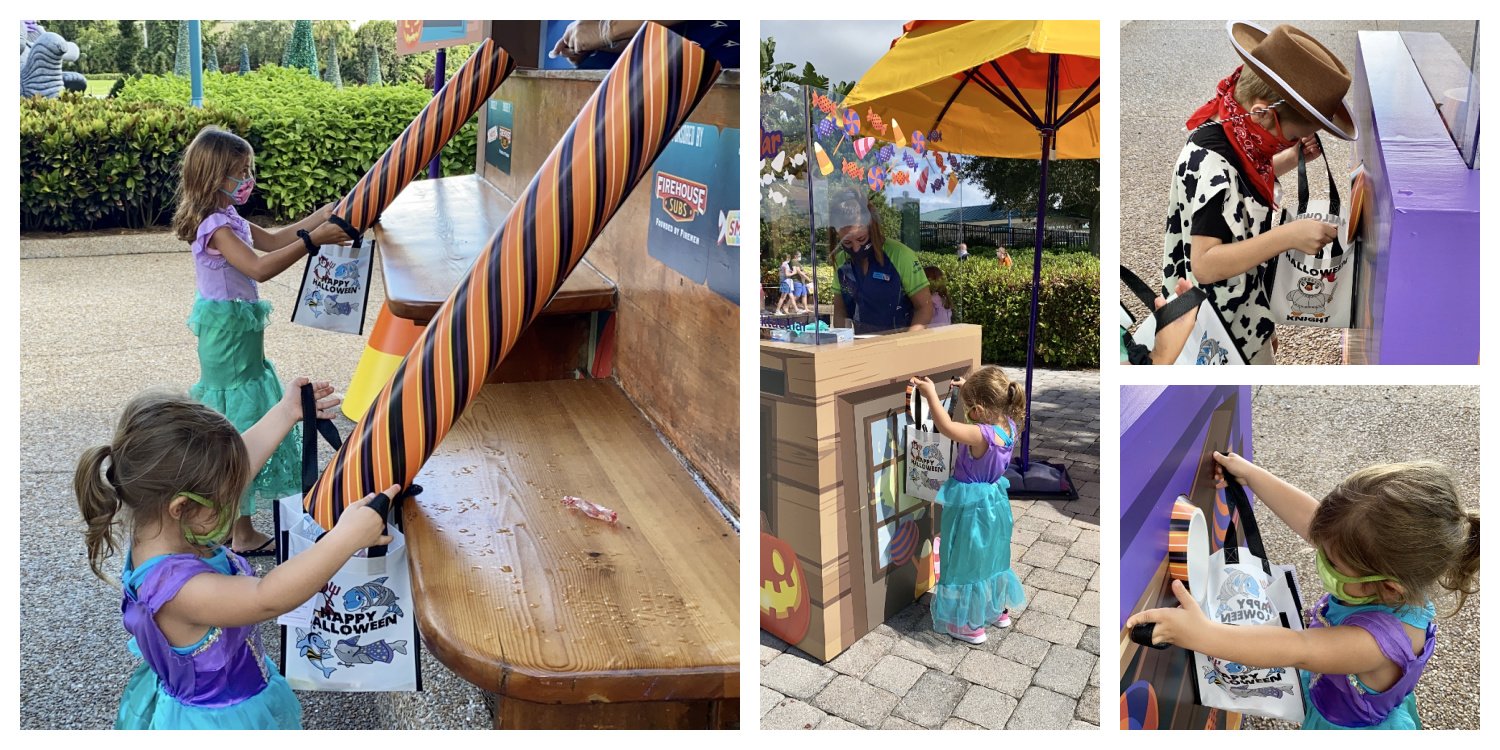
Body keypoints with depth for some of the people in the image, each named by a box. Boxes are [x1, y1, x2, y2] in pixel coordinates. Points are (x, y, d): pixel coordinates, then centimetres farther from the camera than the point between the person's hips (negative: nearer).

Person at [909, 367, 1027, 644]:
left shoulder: (981, 436, -35)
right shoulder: (1008, 425, -12)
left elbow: (946, 426, -44)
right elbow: (991, 407, 11)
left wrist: (930, 393, -35)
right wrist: (969, 389, 4)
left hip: (972, 507, -8)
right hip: (996, 501, 8)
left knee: (969, 560, 10)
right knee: (993, 556, 26)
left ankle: (972, 625, 24)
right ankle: (999, 609, 44)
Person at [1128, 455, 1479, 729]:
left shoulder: (1381, 640, -44)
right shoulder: (1389, 561, -25)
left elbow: (1297, 650, -48)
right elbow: (1311, 518, -17)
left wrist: (1202, 634, -57)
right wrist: (1250, 474, -12)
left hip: (1351, 729, -7)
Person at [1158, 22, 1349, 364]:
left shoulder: (1233, 136, -3)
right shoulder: (1211, 161, -32)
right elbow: (1205, 265, -36)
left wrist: (1291, 159, 5)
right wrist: (1288, 236, -38)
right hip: (1222, 336, -10)